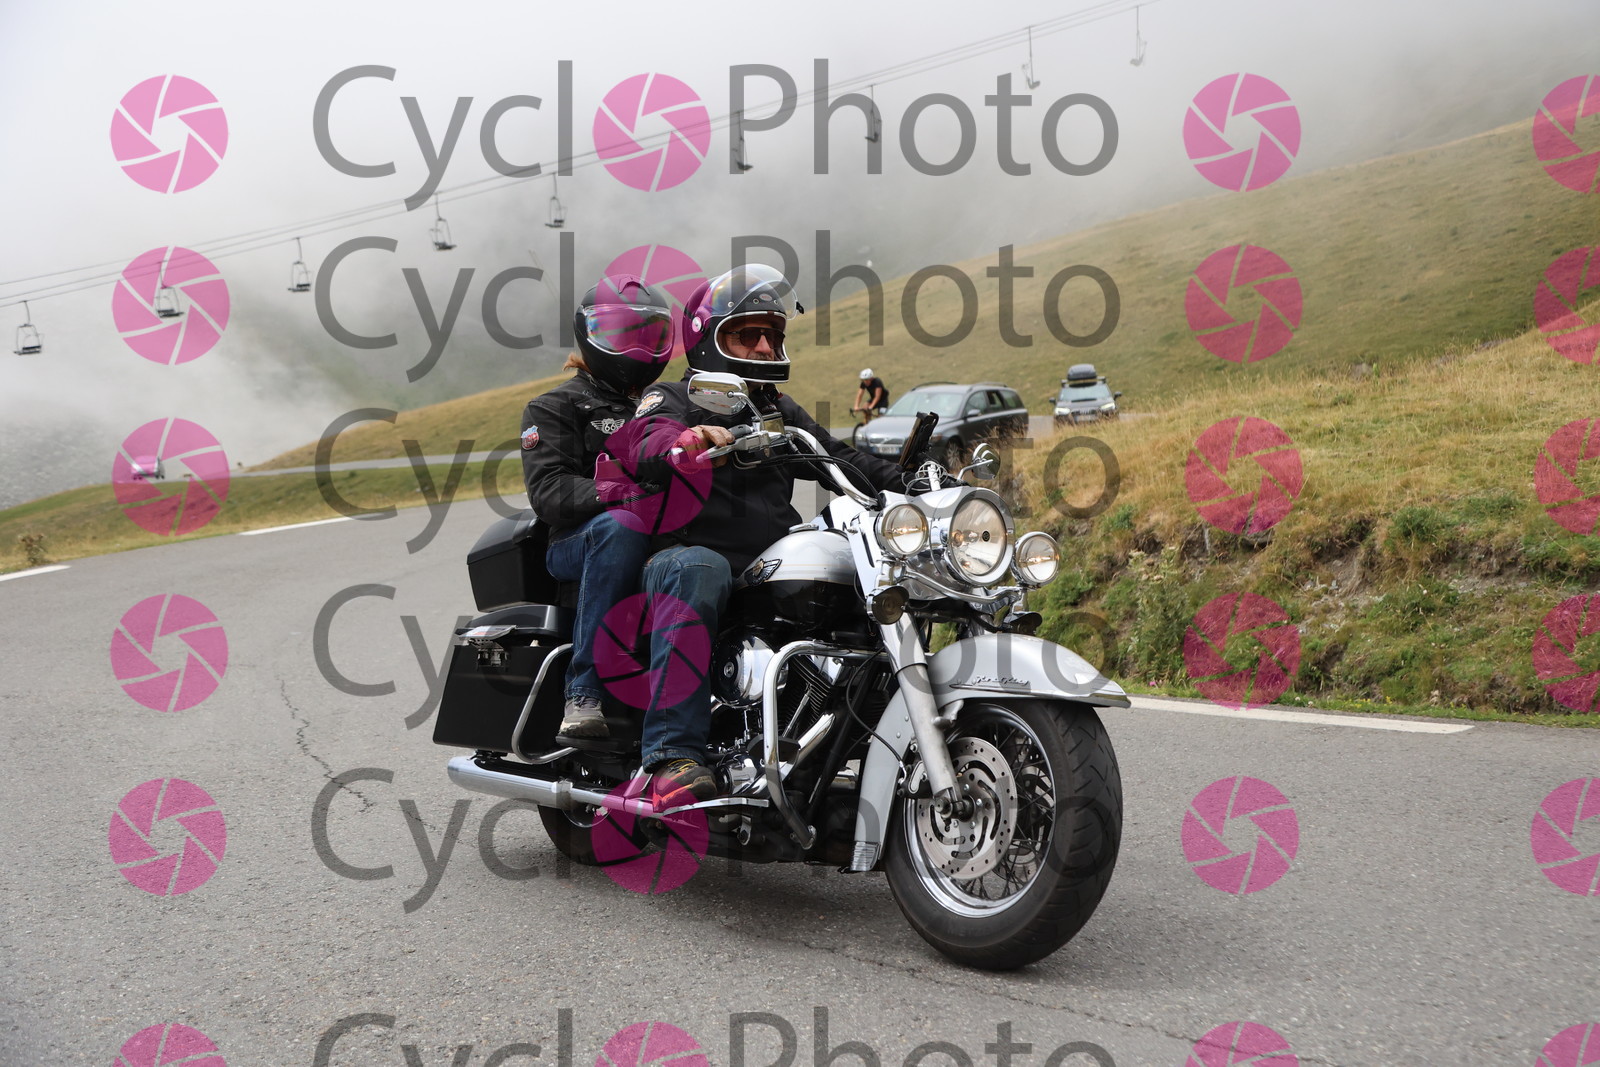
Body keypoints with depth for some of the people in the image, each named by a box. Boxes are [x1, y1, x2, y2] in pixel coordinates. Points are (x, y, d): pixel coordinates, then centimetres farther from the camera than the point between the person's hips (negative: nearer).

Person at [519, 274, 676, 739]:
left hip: (670, 538, 4)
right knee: (622, 524, -39)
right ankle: (584, 694, -38)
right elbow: (548, 490, -5)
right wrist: (613, 492, -24)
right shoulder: (554, 408, 12)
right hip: (576, 545, -4)